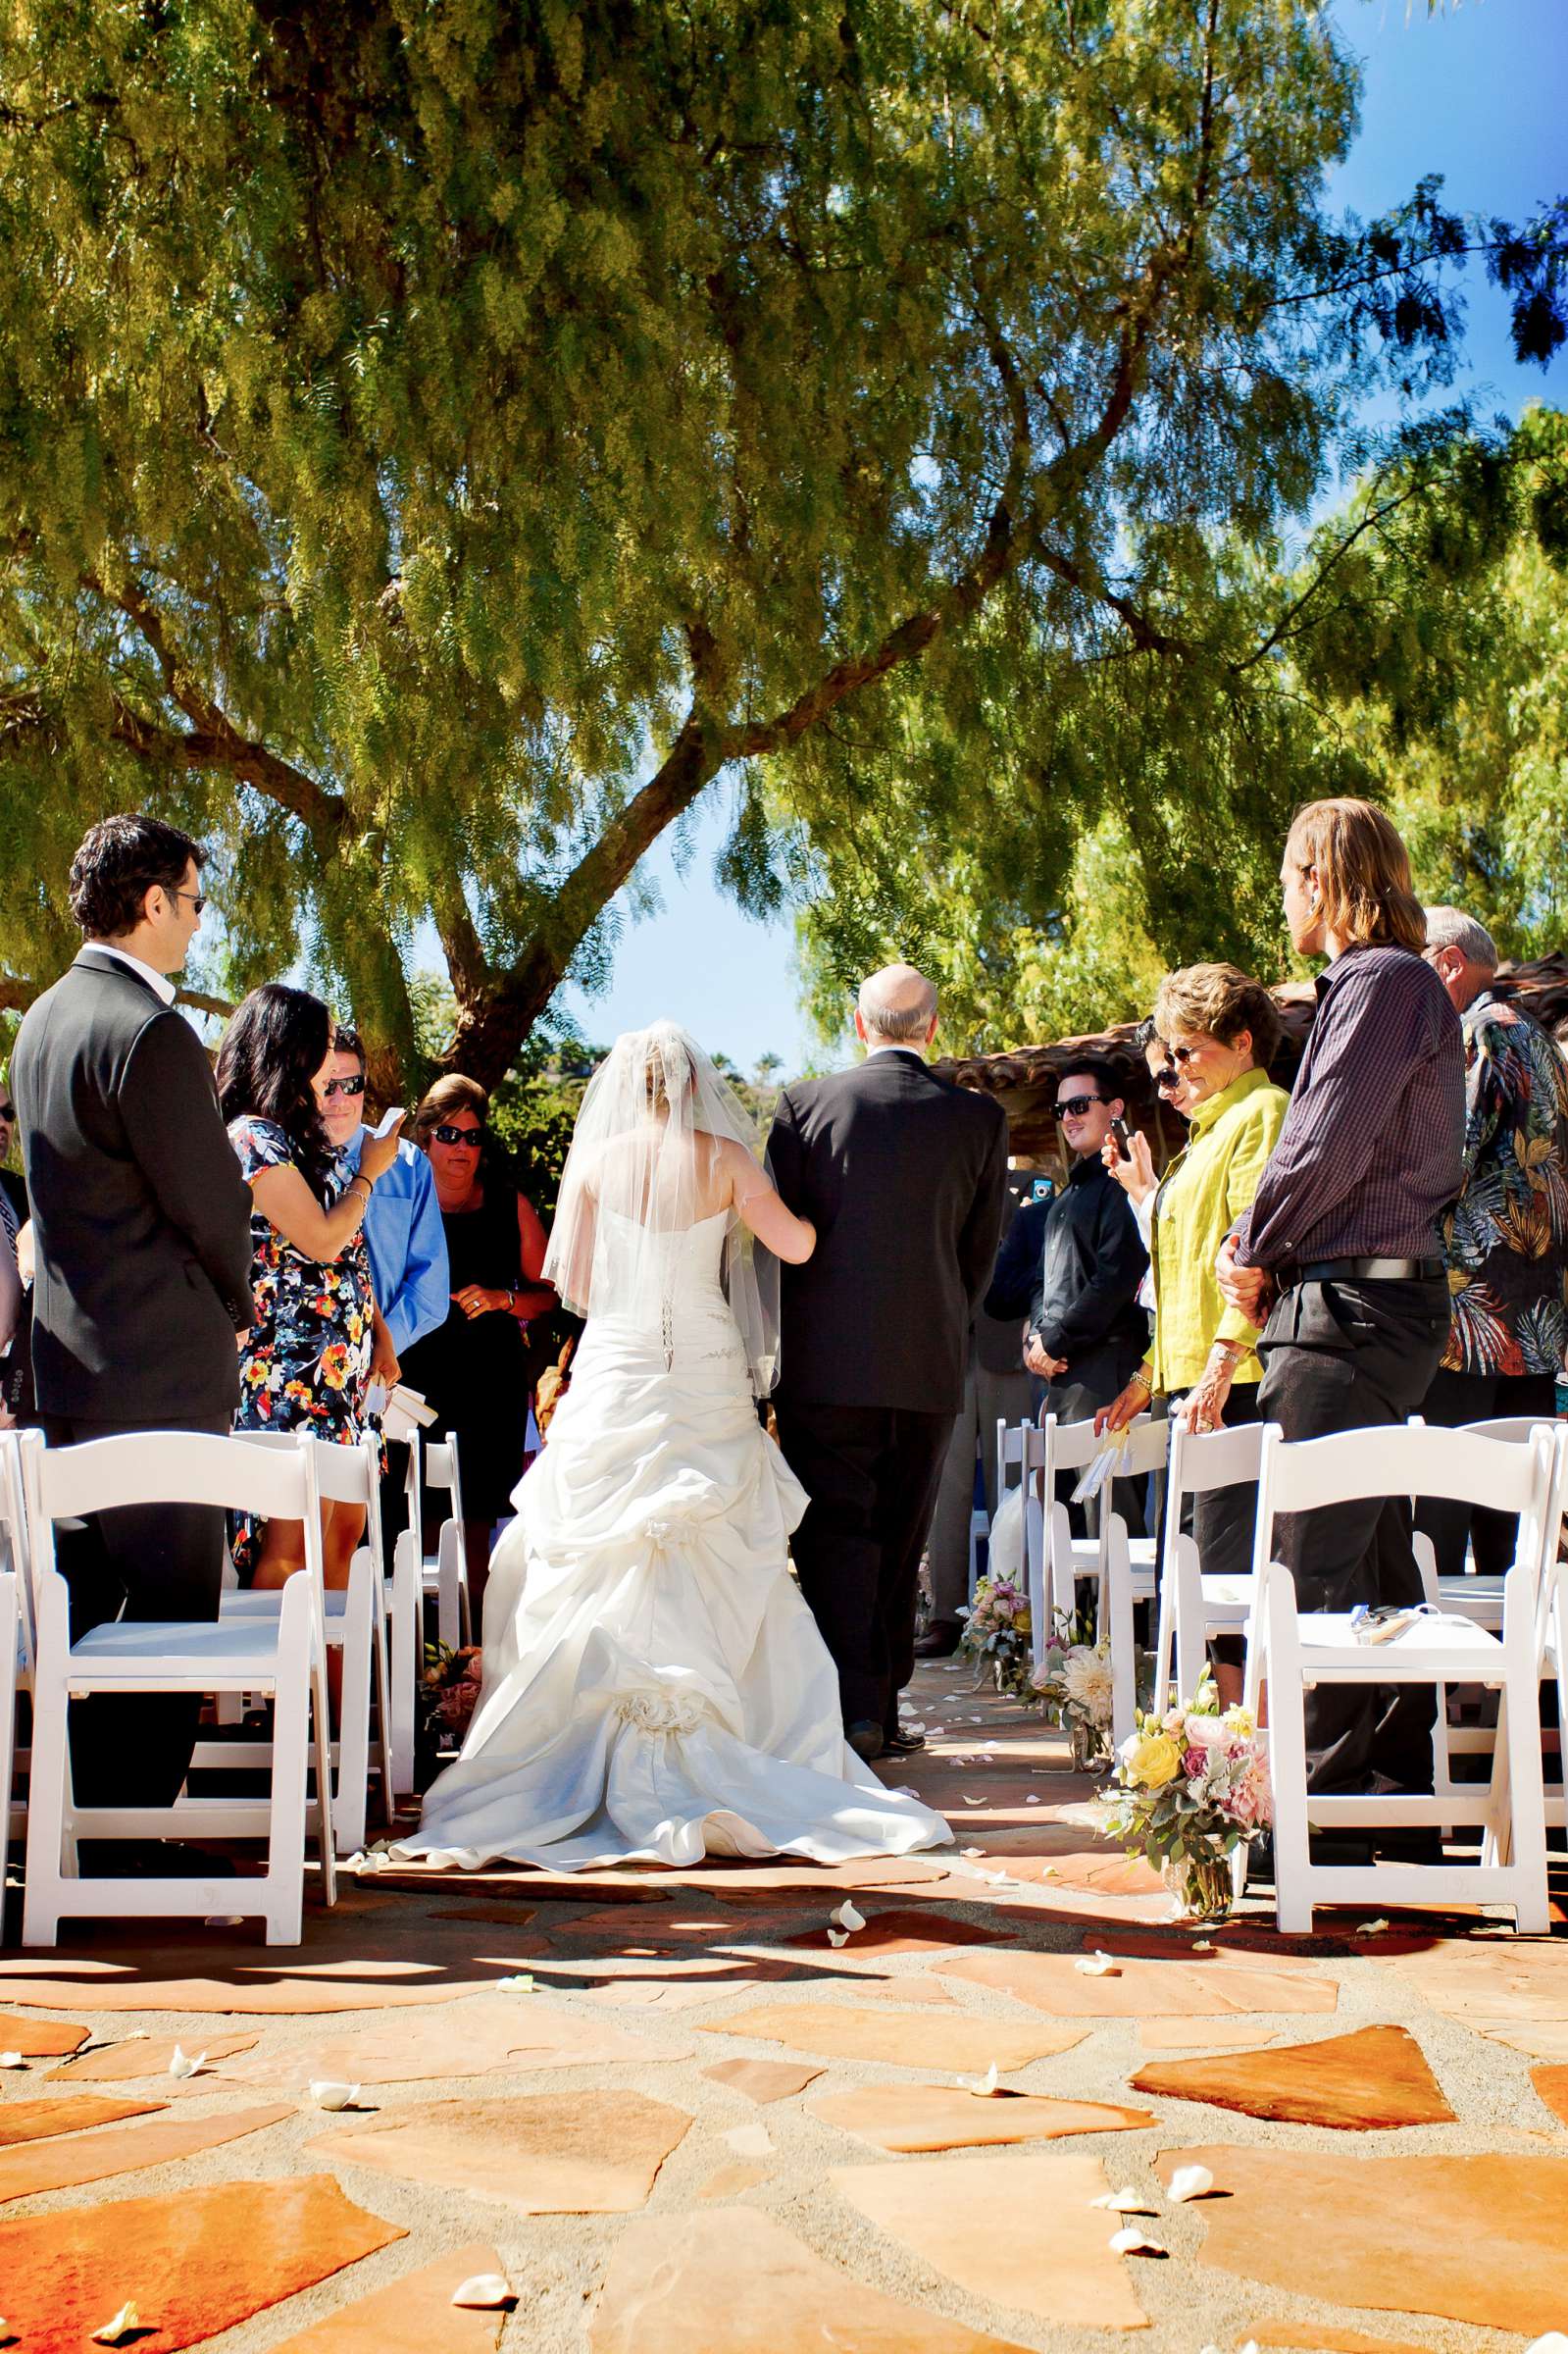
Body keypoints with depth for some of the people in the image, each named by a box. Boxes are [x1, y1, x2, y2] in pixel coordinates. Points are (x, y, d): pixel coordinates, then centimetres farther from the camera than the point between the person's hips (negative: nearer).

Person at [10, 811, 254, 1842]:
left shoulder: (42, 1019, 11)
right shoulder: (150, 1032, -19)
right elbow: (212, 1207, -14)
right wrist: (235, 1305, 4)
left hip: (69, 1360, 10)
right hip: (161, 1367, -10)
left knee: (88, 1604, 17)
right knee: (170, 1612, -1)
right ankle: (137, 1833, 4)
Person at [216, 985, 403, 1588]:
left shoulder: (303, 1140, 18)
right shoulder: (252, 1138, -11)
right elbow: (322, 1240, -17)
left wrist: (379, 1335, 15)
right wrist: (368, 1172, -3)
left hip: (337, 1368, 9)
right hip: (290, 1375, -9)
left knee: (343, 1532, 8)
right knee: (291, 1544, -11)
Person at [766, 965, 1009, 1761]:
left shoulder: (804, 1104, -3)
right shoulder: (980, 1118, 3)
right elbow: (982, 1252, 8)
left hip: (826, 1361, -2)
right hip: (930, 1365, 2)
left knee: (835, 1536, 2)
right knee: (898, 1540, 12)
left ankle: (852, 1712, -8)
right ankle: (883, 1708, 17)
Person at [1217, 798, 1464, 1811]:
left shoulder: (1383, 981, -11)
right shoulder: (1391, 983, 20)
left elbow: (1328, 1149, -18)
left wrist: (1256, 1255, -4)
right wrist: (1263, 1245, 7)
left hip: (1352, 1303, -10)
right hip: (1384, 1301, 10)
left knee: (1316, 1561, -8)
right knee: (1379, 1562, 13)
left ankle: (1324, 1797, -4)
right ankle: (1404, 1787, 19)